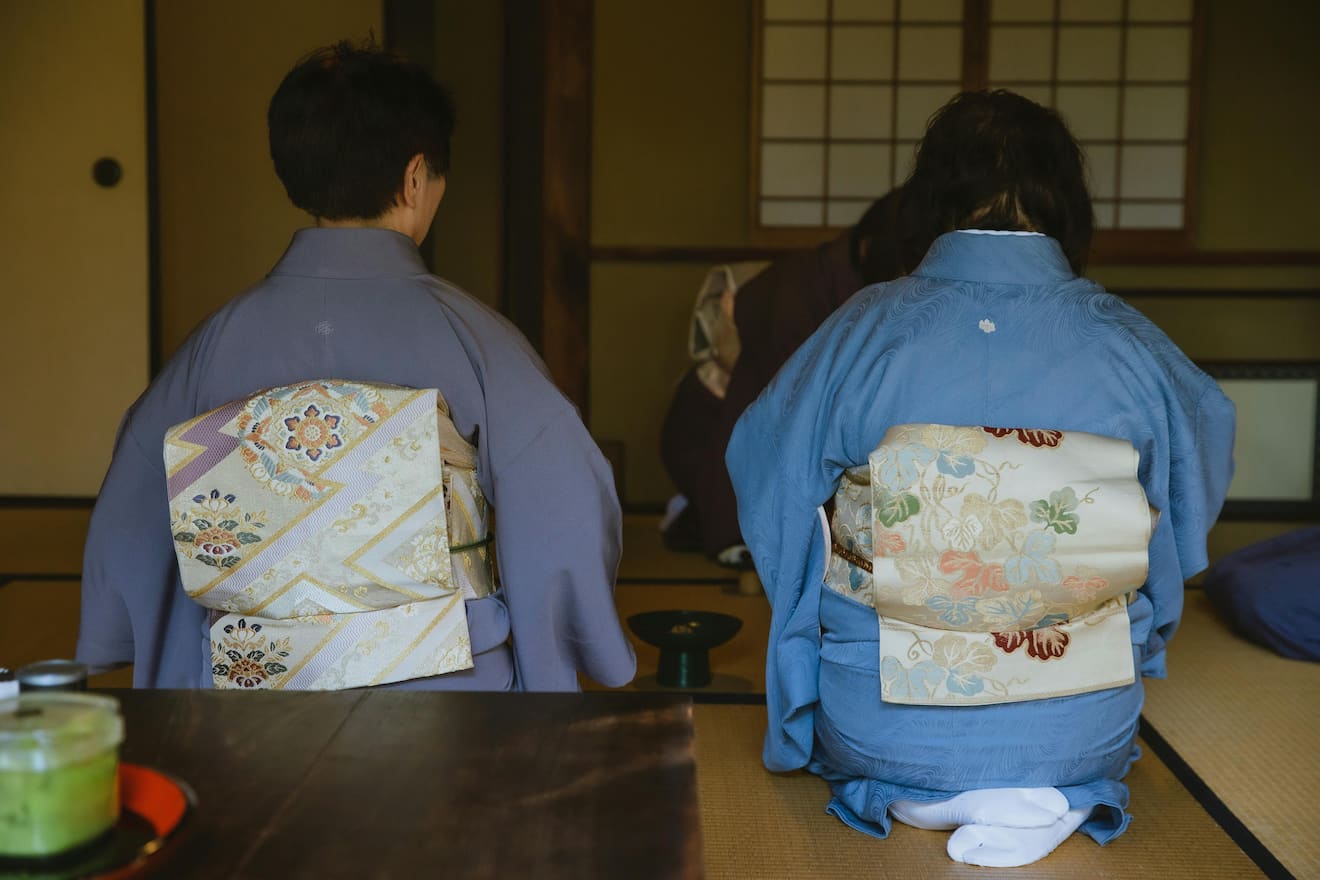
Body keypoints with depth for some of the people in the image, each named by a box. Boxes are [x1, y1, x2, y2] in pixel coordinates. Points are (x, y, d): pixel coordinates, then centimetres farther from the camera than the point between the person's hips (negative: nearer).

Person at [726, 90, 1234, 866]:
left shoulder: (866, 330, -11)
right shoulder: (1127, 341, -7)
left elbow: (765, 467, 4)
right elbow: (1202, 477, 12)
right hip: (1085, 734, 2)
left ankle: (925, 793, 6)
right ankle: (1056, 792, 8)